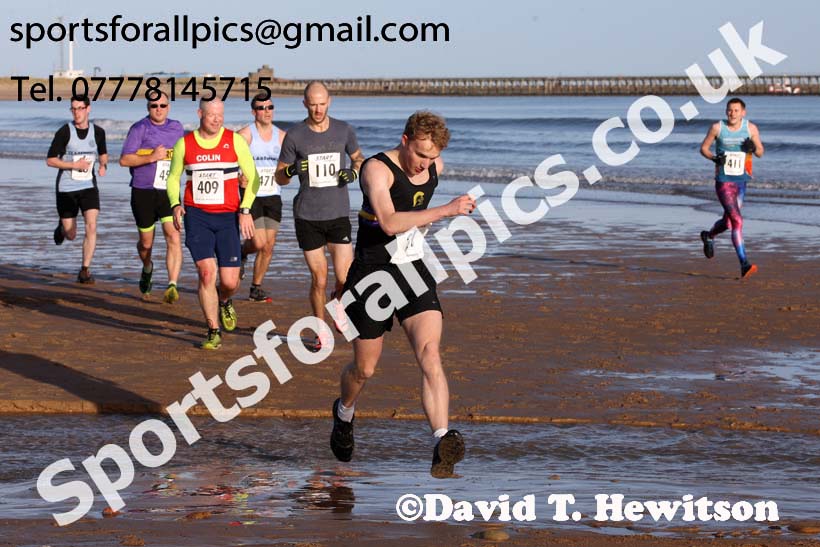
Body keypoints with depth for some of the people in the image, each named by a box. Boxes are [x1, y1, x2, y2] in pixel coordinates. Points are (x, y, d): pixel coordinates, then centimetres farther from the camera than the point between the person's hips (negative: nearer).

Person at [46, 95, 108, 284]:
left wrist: (103, 165, -4)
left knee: (91, 226, -18)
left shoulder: (98, 132, 1)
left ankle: (85, 271, -10)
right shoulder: (64, 132, -10)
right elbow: (50, 160, -8)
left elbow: (103, 153, 19)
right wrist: (75, 165, -19)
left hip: (89, 186, 2)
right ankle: (62, 228, 43)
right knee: (71, 236, 5)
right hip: (66, 188, -2)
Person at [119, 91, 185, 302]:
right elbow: (124, 160, -11)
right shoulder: (139, 128, -4)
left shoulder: (176, 128, 10)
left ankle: (172, 286, -20)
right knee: (146, 243, 11)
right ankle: (147, 268, 44)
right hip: (143, 192, -2)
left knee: (174, 237, -17)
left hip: (168, 192, 2)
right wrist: (151, 157, -21)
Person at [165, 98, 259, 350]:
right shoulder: (184, 144, 4)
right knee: (206, 273, -12)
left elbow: (253, 177, 3)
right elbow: (173, 177, 17)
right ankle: (213, 332, 0)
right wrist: (175, 204, -1)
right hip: (196, 216, 0)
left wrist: (245, 210, -8)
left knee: (230, 282, -4)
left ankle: (224, 301, 35)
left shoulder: (235, 141, 0)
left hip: (228, 217, 0)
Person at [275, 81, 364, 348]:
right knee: (319, 279, -1)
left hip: (338, 215, 1)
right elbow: (279, 177, 5)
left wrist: (354, 171, -3)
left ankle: (338, 305, 27)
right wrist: (291, 170, -18)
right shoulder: (294, 135, -2)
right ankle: (321, 330, 19)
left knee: (345, 278, -8)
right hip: (308, 216, -1)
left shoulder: (343, 130, 3)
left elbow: (359, 158, 20)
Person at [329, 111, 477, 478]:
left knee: (430, 355, -18)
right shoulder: (377, 169, -17)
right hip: (373, 275, -4)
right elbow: (389, 223, -34)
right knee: (364, 369, 9)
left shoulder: (435, 168, 4)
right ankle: (344, 413, 43)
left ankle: (442, 442, -30)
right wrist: (445, 211, -40)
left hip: (415, 273, 4)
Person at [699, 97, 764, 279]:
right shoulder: (717, 127, -5)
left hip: (741, 182, 4)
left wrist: (753, 148, -17)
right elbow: (703, 147, 5)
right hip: (723, 181, -4)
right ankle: (744, 265, -19)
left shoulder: (751, 128, 0)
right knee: (737, 221, -17)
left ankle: (708, 236, 51)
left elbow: (760, 153, 6)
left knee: (727, 222, 17)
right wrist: (714, 158, -15)